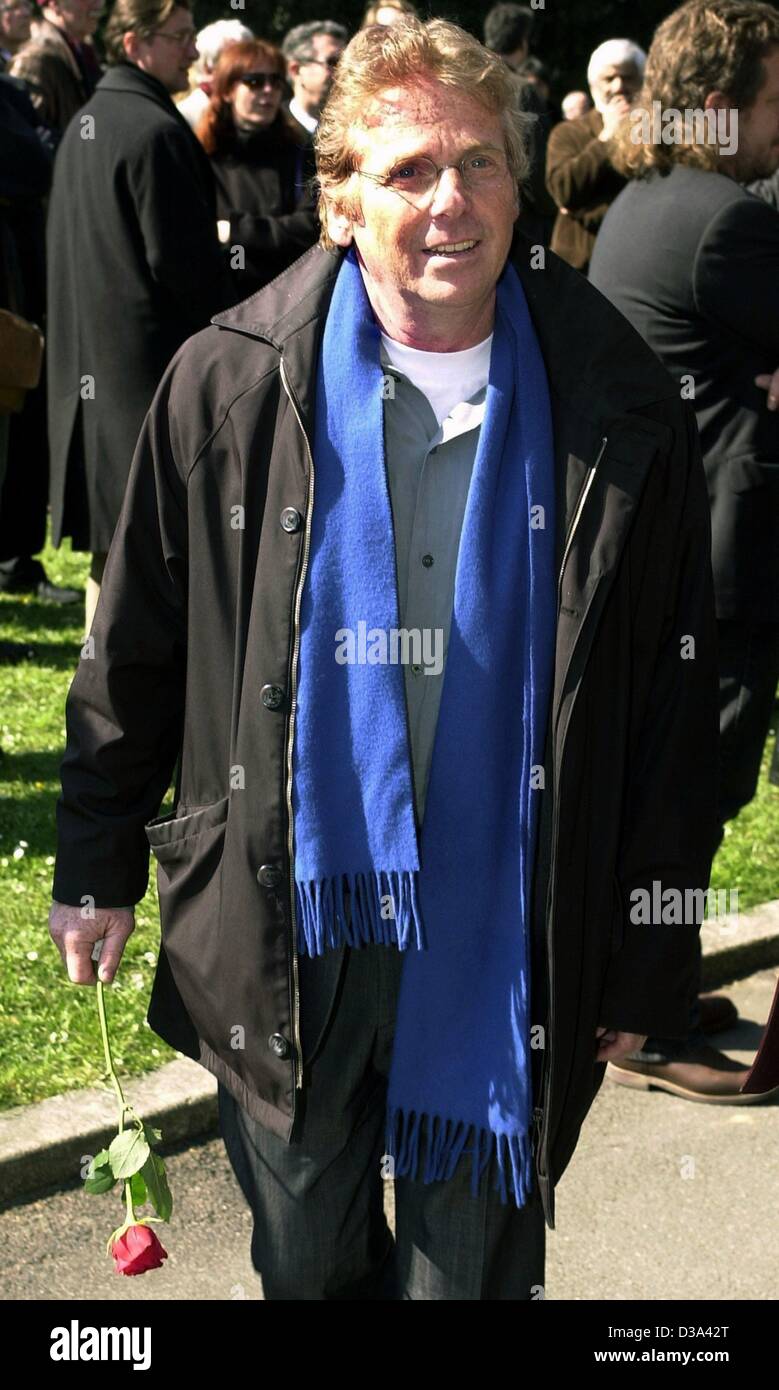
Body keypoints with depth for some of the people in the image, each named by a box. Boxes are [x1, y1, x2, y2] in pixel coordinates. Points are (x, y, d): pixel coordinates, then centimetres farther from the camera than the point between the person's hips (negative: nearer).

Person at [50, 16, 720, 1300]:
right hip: (283, 933, 1)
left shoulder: (621, 416, -6)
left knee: (476, 1264, 16)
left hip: (503, 951, 0)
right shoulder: (229, 384, -5)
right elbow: (137, 650, 4)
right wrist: (98, 866, 6)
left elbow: (672, 711, -1)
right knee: (307, 1261, 20)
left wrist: (648, 969, 1)